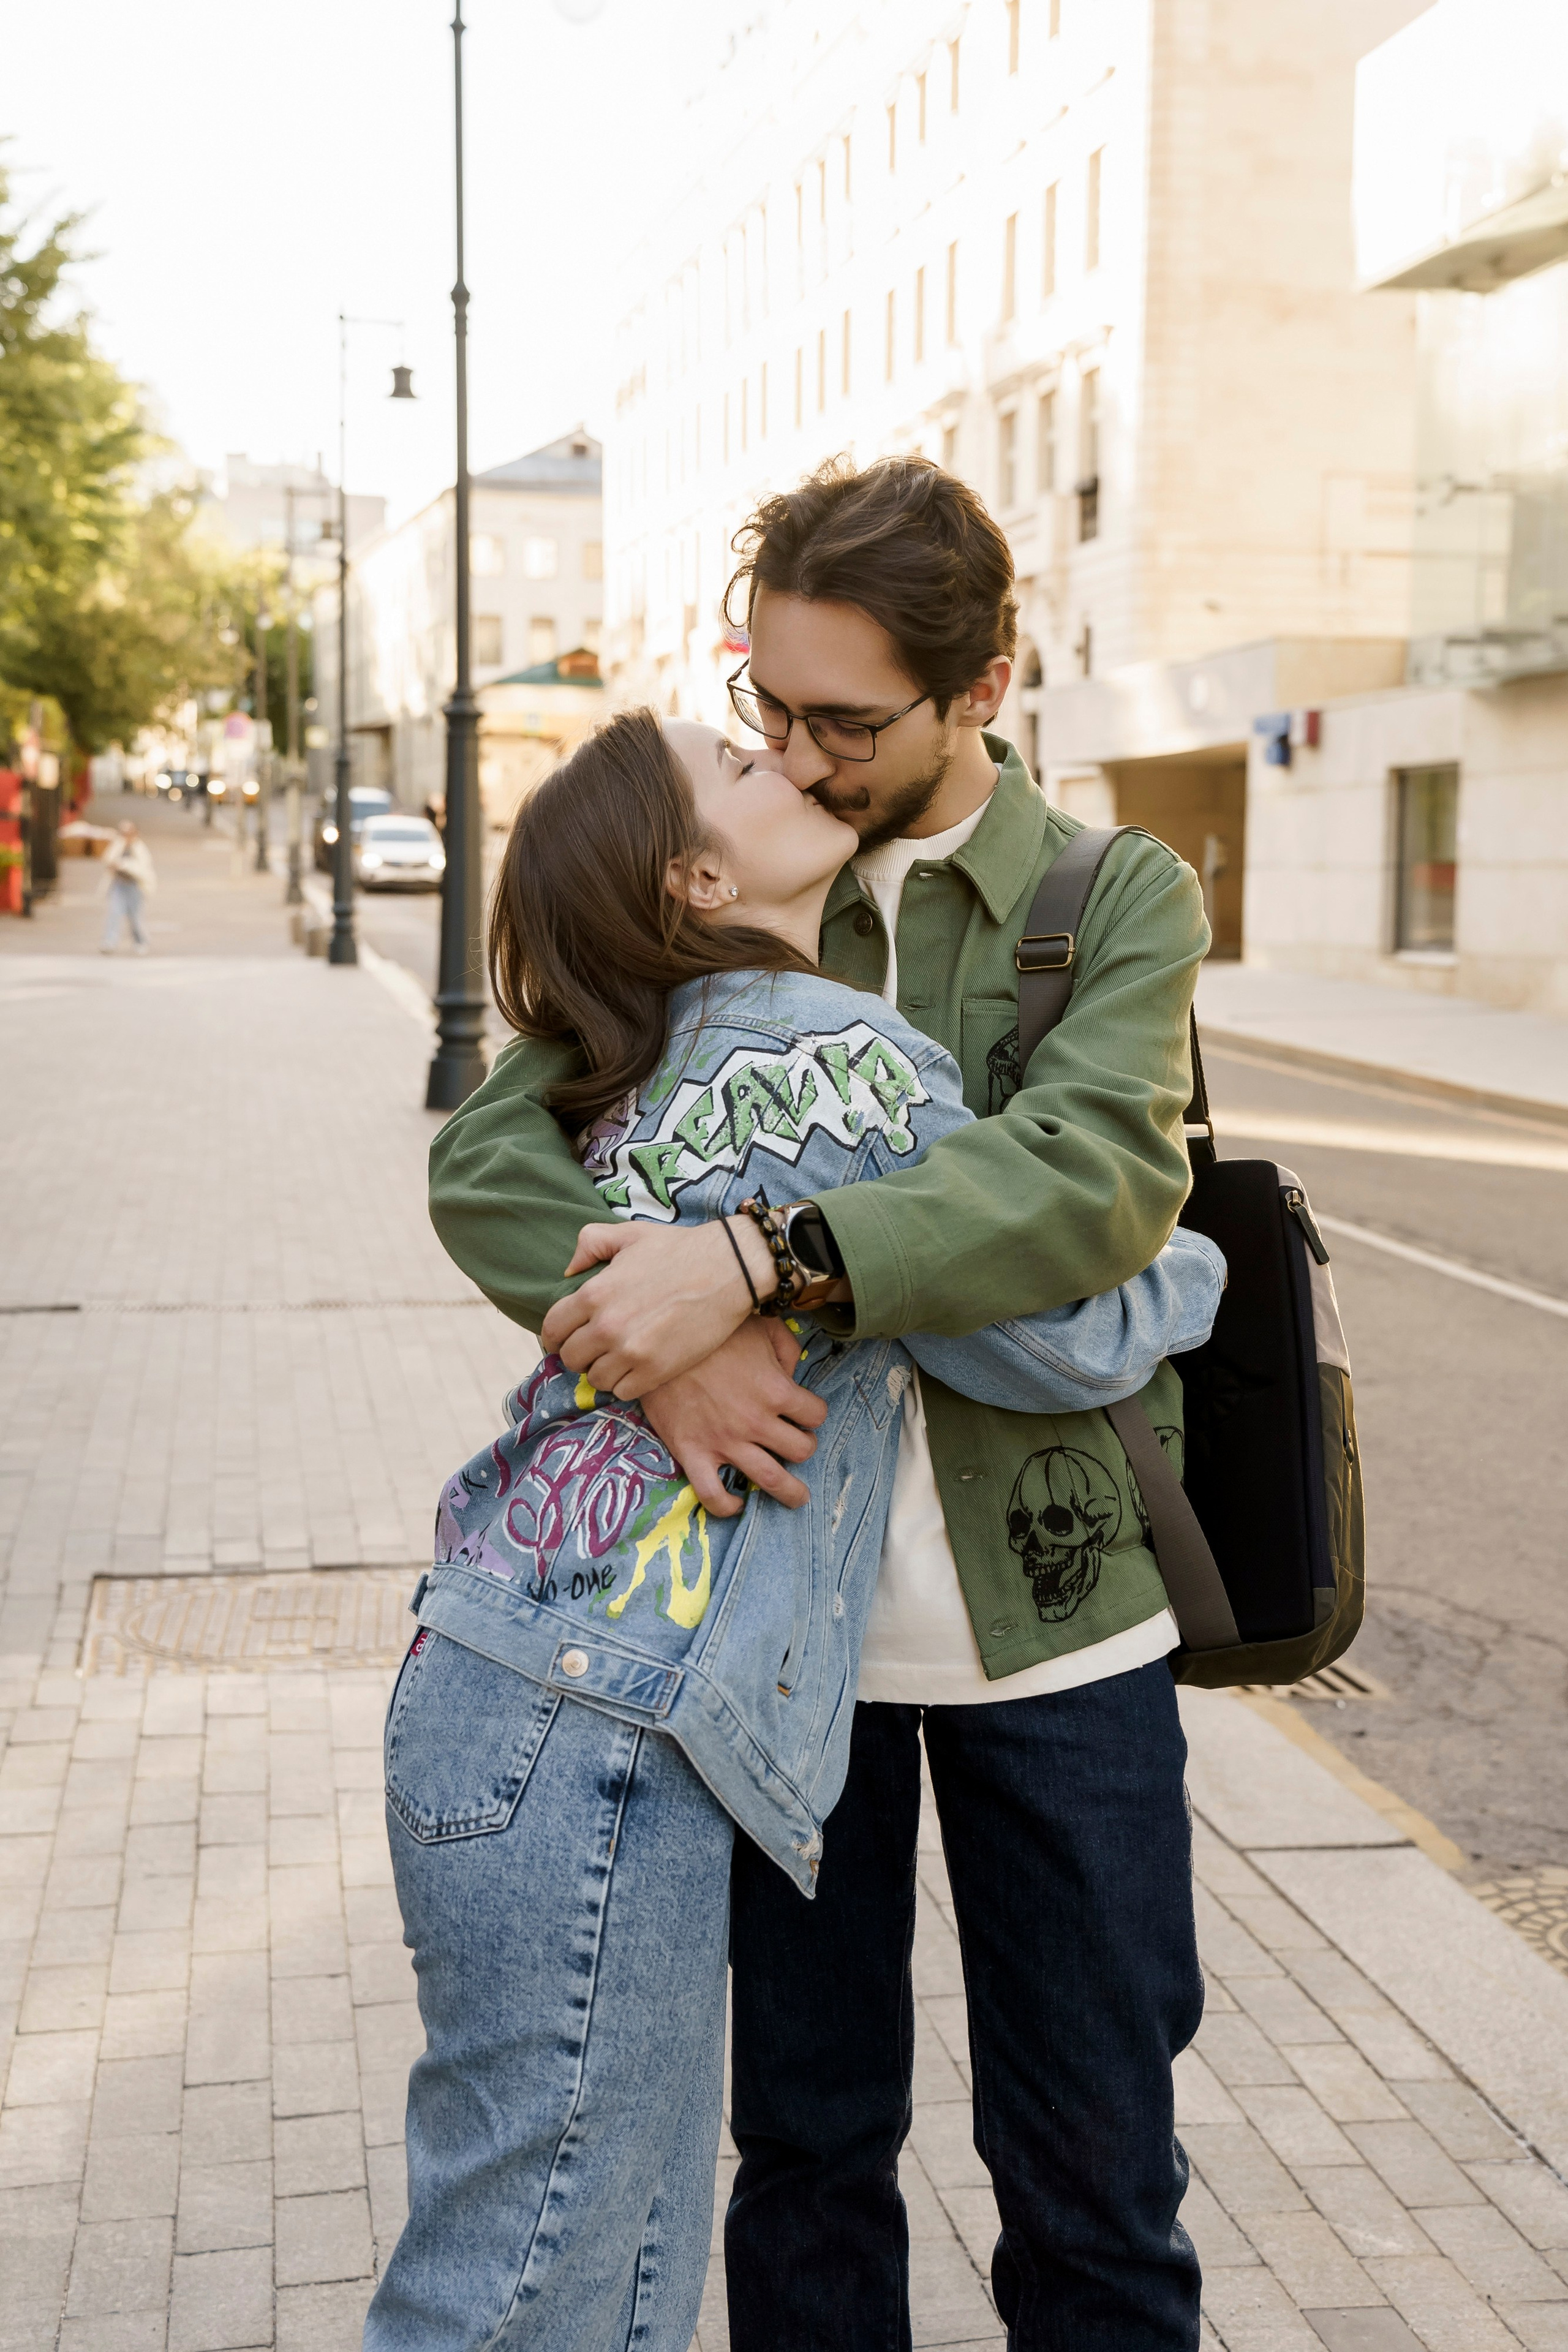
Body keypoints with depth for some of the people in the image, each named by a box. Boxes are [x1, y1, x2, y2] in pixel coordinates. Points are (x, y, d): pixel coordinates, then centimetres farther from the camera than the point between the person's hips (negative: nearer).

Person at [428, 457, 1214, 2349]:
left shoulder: (1121, 899, -3)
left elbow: (1099, 1175, -21)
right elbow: (489, 1153, -7)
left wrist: (750, 1256, -32)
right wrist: (650, 1333, -26)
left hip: (1052, 1626, -1)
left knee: (1090, 2162, 12)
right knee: (808, 2139, 16)